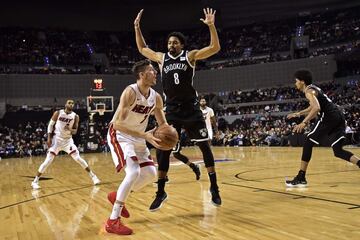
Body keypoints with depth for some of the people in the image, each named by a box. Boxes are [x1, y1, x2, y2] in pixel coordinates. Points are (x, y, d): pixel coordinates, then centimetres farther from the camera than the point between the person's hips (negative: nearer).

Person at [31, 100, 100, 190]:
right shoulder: (58, 113, -8)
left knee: (78, 158, -5)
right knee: (48, 160, -8)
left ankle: (93, 176, 5)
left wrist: (70, 129, -22)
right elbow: (50, 125, -1)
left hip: (68, 140, 1)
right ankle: (35, 181, 3)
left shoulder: (75, 116, -5)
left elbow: (75, 131, 1)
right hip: (57, 139, -1)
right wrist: (49, 138, -9)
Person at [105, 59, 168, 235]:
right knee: (133, 172, -23)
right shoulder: (130, 92, -25)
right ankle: (113, 221, -14)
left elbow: (163, 123, 8)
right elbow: (118, 123, -31)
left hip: (137, 138, 8)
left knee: (151, 173, 8)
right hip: (119, 135, -8)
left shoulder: (156, 97, -3)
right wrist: (145, 135, -36)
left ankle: (117, 196, 28)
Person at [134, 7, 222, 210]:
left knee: (205, 146, 2)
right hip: (172, 111, 3)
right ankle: (161, 192, 13)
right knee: (162, 150, 1)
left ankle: (214, 187, 16)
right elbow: (142, 49, 24)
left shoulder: (190, 56, 0)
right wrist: (137, 27, 17)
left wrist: (211, 26, -19)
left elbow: (215, 48, -8)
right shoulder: (161, 58, 10)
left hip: (191, 109, -3)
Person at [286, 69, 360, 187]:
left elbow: (316, 108, -24)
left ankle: (301, 178, 0)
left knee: (308, 142, -1)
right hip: (338, 117, 9)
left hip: (329, 117, -9)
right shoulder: (314, 88, 25)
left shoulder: (309, 90, -5)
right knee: (338, 151, 11)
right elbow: (313, 107, 41)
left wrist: (304, 122, -25)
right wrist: (298, 113, 43)